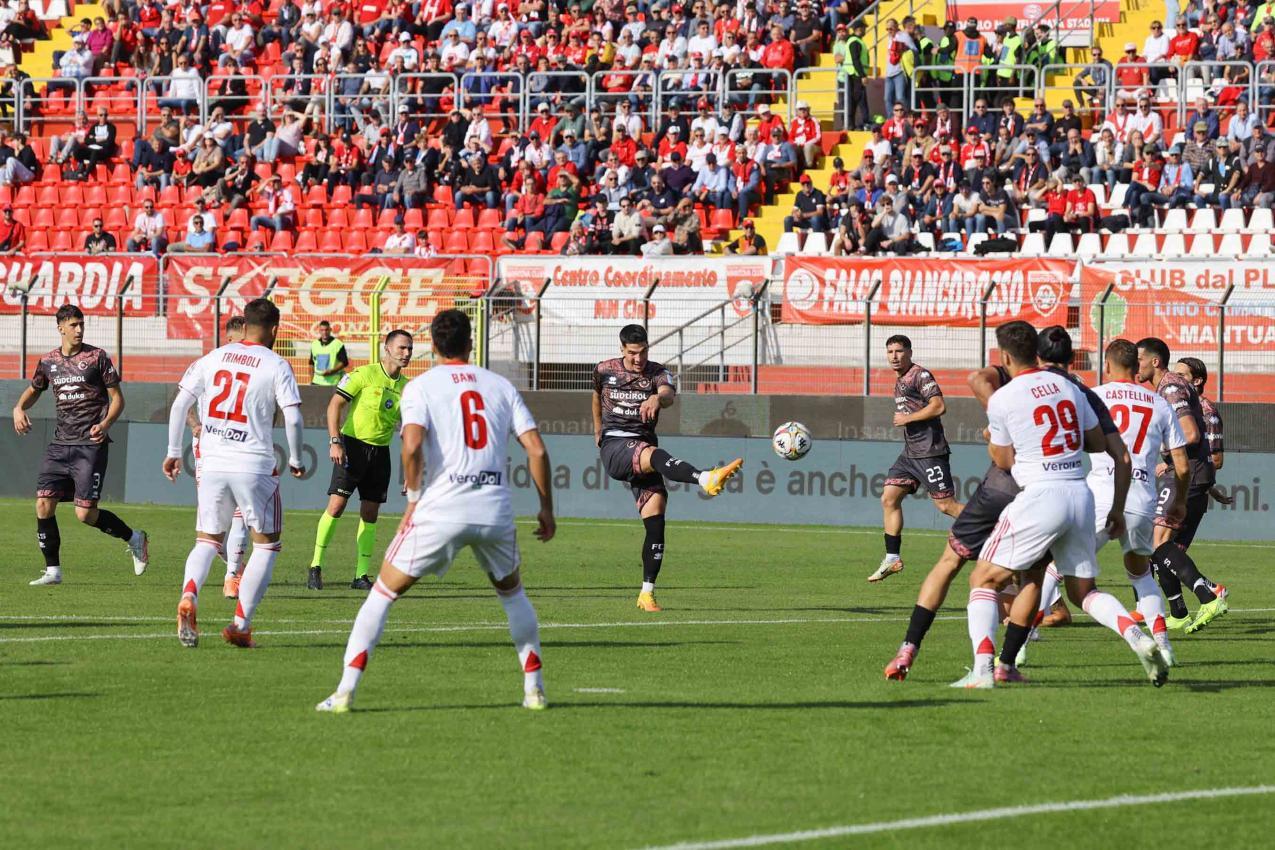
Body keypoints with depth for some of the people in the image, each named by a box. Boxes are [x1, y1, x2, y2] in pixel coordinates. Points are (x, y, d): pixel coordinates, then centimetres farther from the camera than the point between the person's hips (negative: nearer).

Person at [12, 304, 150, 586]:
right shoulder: (48, 362, 10)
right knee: (44, 505, -6)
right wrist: (19, 408, 6)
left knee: (85, 514, -10)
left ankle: (134, 539, 15)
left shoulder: (96, 357, -3)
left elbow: (117, 397, 0)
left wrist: (106, 424, -18)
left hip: (91, 444, -5)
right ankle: (52, 570, 6)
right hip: (60, 444, 5)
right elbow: (34, 389, 28)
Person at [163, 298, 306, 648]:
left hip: (212, 463, 3)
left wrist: (173, 452, 16)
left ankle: (189, 597, -16)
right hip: (254, 466, -3)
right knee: (267, 544, 12)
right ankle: (240, 624, 2)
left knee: (207, 541, 15)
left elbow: (180, 404, 6)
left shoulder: (212, 358, 7)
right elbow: (292, 418, -10)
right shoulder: (276, 366, -3)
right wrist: (295, 460, 6)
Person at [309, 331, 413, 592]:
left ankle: (361, 575, 9)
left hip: (380, 451, 5)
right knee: (337, 504, -11)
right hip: (353, 445, -5)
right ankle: (316, 567, -2)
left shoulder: (406, 387, 8)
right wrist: (335, 441, -17)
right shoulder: (364, 375, -8)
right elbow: (335, 404, -9)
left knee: (370, 513, 4)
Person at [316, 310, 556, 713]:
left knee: (384, 592, 8)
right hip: (496, 512, 3)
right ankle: (534, 689, 23)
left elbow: (412, 445, -14)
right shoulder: (501, 386, 13)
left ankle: (346, 690, -2)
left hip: (441, 511, -3)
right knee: (511, 592, 28)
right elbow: (537, 449, 7)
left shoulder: (421, 386, 3)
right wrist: (546, 509, 16)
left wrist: (414, 500, -1)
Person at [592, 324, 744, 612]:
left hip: (643, 448, 2)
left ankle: (647, 594, -4)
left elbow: (669, 395, -22)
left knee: (655, 520, -9)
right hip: (614, 446, -2)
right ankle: (706, 479, -66)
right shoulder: (605, 371, 8)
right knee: (652, 454, -37)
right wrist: (598, 429, 41)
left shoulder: (657, 373, 3)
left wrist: (658, 398, -45)